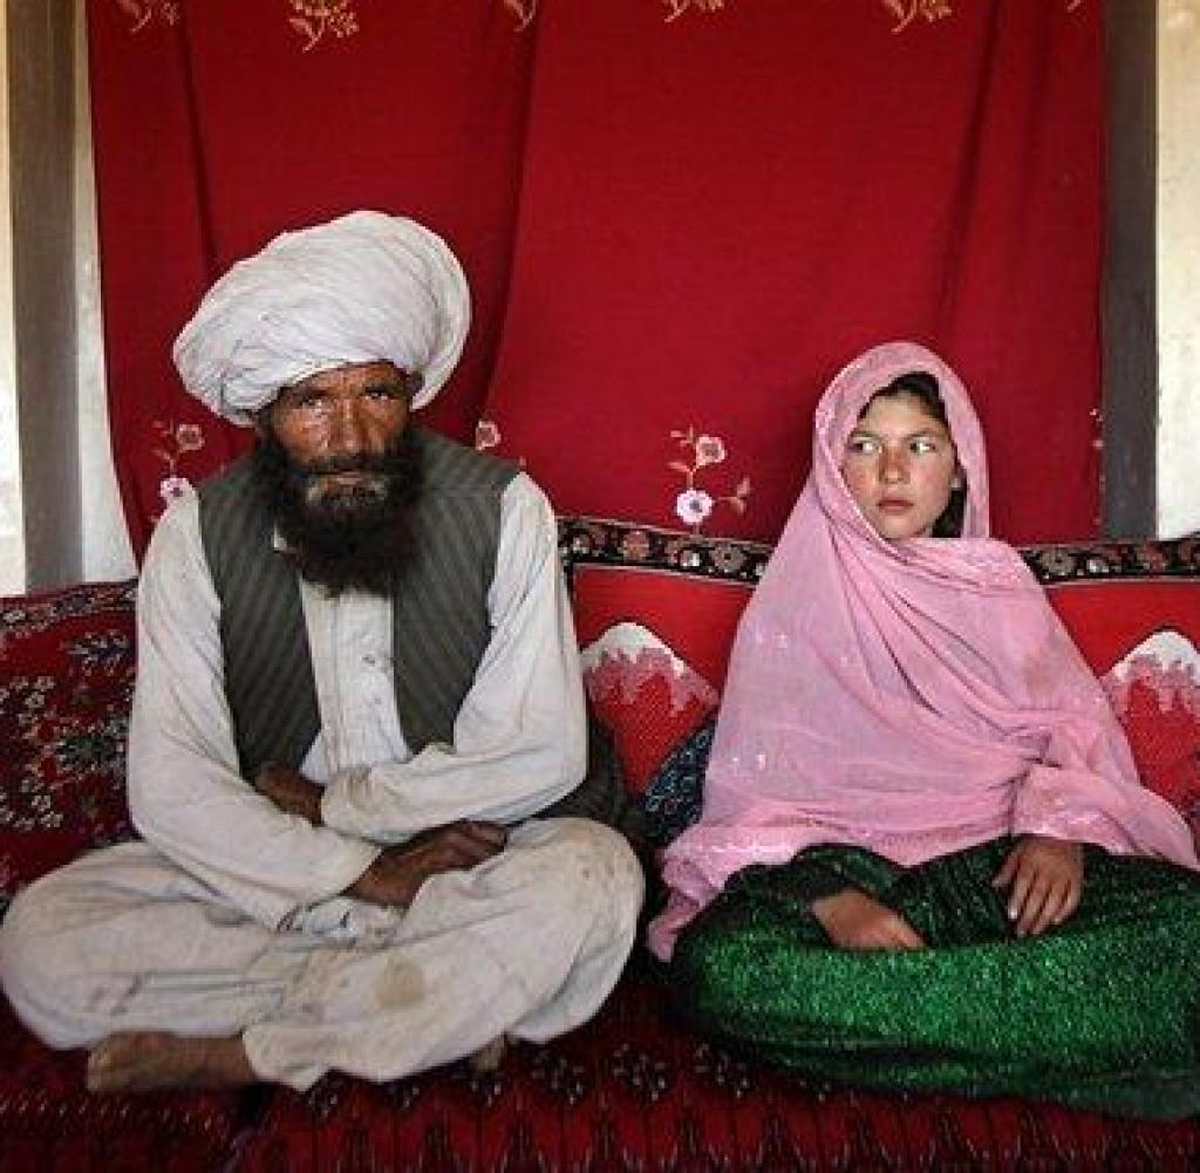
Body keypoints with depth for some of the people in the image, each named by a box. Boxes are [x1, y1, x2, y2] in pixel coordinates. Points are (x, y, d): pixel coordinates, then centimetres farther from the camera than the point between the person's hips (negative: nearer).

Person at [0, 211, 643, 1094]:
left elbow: (542, 754, -16)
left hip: (478, 861, -1)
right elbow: (172, 788, -12)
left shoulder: (502, 509, -11)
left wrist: (333, 802, -9)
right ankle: (449, 1007, -17)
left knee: (595, 878, -32)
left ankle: (235, 1053, -17)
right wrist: (364, 874, -21)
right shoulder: (198, 535, -6)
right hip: (273, 875, 2)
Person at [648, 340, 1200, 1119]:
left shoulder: (999, 581, 15)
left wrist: (1061, 825, -11)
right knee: (719, 963, -34)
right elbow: (752, 785, -1)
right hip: (843, 864, -1)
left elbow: (1078, 721, 12)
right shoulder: (797, 598, 7)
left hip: (1000, 861, 2)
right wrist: (830, 896, -19)